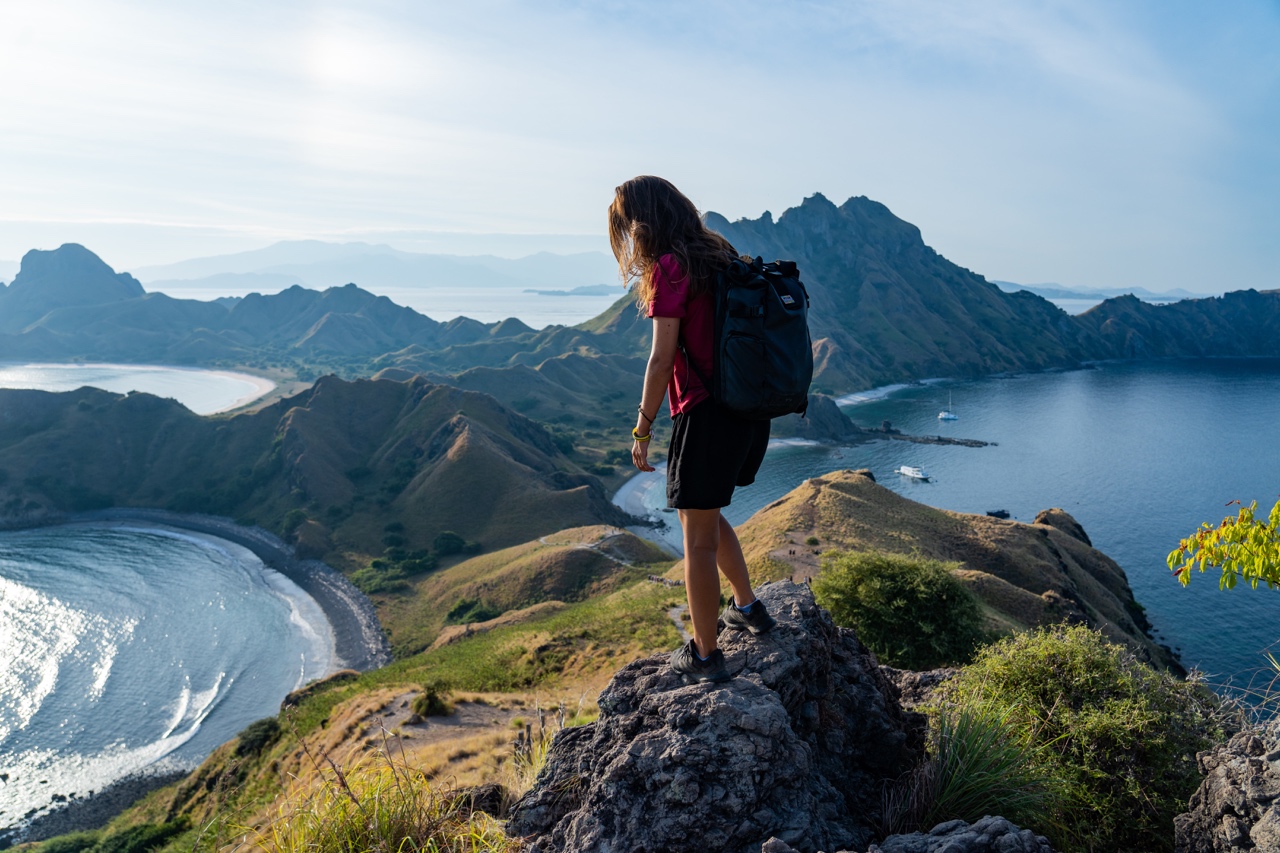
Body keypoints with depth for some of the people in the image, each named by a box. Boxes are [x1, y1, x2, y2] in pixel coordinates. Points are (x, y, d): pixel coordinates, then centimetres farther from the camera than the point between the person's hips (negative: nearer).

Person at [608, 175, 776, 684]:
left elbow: (663, 359, -16)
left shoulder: (669, 268, -12)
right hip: (749, 409, 8)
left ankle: (705, 655, 15)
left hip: (705, 413, -8)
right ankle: (748, 608, 37)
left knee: (699, 538, 4)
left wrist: (642, 429, -8)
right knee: (706, 515, 26)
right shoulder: (719, 254, 12)